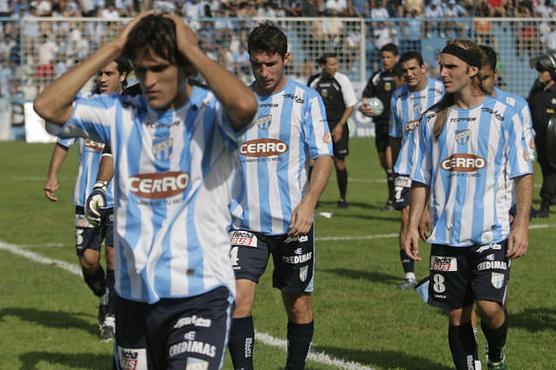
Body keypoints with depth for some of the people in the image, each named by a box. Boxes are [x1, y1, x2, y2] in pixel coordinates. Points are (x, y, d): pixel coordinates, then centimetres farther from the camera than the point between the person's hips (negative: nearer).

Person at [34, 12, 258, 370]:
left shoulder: (212, 113, -6)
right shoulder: (121, 114, 6)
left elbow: (245, 105, -30)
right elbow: (47, 106, -5)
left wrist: (193, 49, -16)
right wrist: (113, 48, -5)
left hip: (200, 291, -5)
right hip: (134, 293, 5)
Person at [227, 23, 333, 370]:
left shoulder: (307, 99, -1)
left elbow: (324, 157, -5)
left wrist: (308, 204, -18)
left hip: (292, 222, -2)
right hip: (245, 221, 2)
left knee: (298, 304, 7)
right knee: (238, 298, -13)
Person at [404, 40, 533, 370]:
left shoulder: (503, 115, -2)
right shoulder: (432, 119, 8)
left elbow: (524, 174, 0)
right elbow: (421, 179, 13)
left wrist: (521, 224, -8)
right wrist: (413, 226, 6)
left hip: (492, 232, -3)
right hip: (447, 235, 3)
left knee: (489, 306, -13)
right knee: (457, 315, 4)